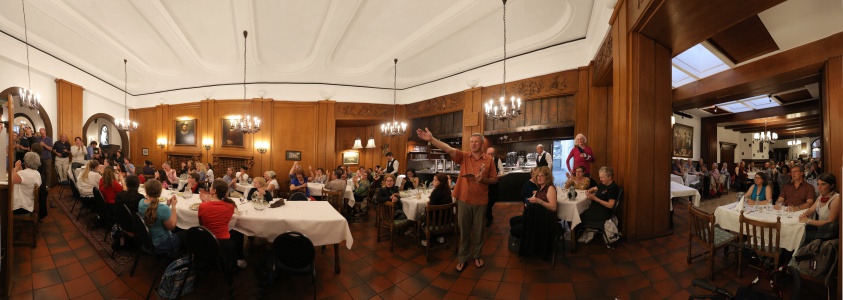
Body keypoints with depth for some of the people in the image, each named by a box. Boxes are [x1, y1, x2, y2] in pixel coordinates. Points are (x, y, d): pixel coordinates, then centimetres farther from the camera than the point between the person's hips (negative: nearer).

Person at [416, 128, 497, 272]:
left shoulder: (489, 160, -1)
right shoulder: (463, 156, -2)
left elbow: (494, 179, 4)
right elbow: (448, 149, -18)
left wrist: (483, 179, -18)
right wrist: (431, 139, -34)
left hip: (480, 201, 0)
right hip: (464, 199, 0)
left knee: (478, 230, 13)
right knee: (464, 230, 10)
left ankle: (477, 255, 32)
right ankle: (463, 257, 24)